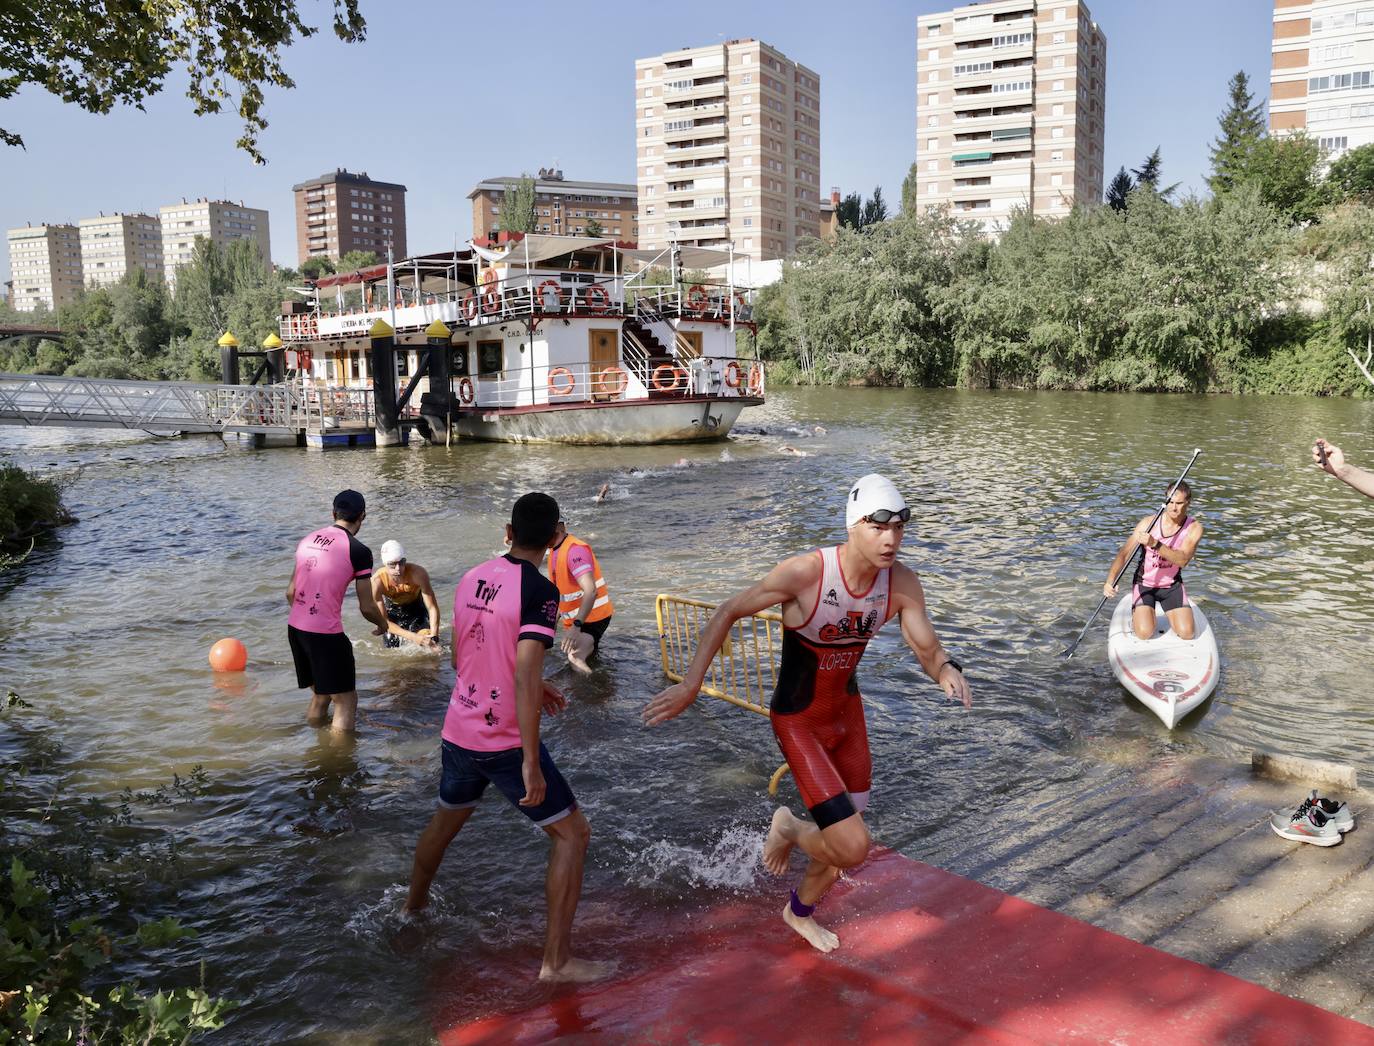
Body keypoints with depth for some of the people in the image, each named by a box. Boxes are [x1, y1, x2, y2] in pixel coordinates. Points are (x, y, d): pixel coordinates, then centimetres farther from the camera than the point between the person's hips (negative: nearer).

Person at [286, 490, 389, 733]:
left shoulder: (308, 539, 10)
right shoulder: (358, 551, -10)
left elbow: (290, 592, 16)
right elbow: (366, 607, -7)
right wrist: (382, 624, 13)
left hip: (295, 628, 7)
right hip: (326, 634, -7)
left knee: (320, 694, 23)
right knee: (346, 699, 6)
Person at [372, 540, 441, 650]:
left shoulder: (418, 573, -37)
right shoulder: (376, 582, -35)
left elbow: (432, 607, -31)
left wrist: (434, 637, -44)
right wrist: (413, 637, -41)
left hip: (416, 608, 0)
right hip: (392, 611, 0)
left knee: (427, 646, -16)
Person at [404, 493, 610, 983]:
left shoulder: (471, 578, 4)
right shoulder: (540, 591, -17)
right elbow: (525, 677, -25)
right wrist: (531, 764, -23)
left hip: (458, 733, 7)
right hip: (506, 742, -7)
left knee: (445, 820, 30)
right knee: (572, 832, 4)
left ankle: (413, 906, 51)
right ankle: (556, 959, 4)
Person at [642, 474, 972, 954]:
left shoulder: (903, 583, -15)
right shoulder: (804, 573, -30)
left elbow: (928, 650, -9)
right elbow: (728, 612, -17)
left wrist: (947, 671, -35)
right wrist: (691, 684, -17)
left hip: (847, 710, 6)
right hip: (798, 722, -6)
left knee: (843, 839, 18)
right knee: (853, 847, -15)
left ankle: (800, 912, 50)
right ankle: (790, 829, 20)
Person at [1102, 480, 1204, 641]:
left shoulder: (1194, 528, -13)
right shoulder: (1149, 523, -15)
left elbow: (1182, 560, -30)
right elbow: (1124, 553, -18)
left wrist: (1154, 544, -45)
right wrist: (1110, 580, -33)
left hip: (1172, 585, 2)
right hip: (1144, 584, -2)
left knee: (1187, 633, -12)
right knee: (1144, 633, -19)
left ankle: (1169, 615, 22)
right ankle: (1137, 614, 17)